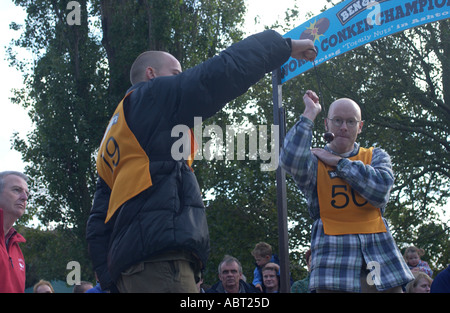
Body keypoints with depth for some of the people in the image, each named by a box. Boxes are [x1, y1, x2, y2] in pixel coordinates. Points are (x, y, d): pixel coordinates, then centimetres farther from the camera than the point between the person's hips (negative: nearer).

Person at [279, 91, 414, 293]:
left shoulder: (376, 156, 16)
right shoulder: (314, 159, 9)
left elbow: (380, 190, -5)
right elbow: (290, 160, -16)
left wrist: (338, 162, -1)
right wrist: (310, 114, -8)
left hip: (378, 250, 2)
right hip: (333, 251, -2)